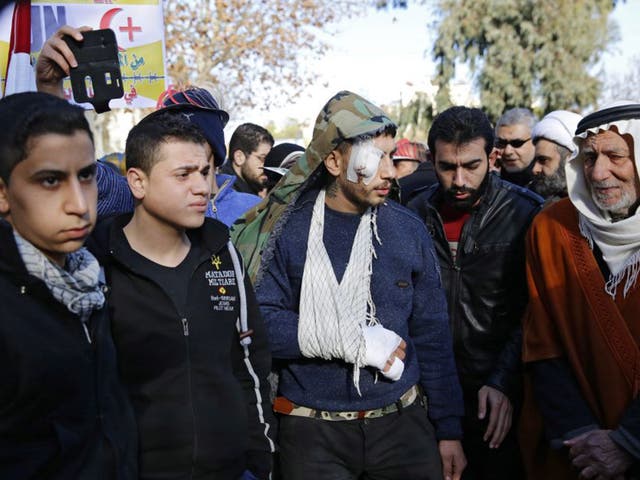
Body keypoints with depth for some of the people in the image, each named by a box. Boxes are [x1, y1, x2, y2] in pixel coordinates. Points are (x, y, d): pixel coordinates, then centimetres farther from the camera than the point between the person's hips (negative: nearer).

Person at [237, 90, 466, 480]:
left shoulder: (409, 230, 0)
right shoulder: (288, 230, -7)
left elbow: (432, 336, 3)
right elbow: (263, 324, -13)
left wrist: (449, 430, 2)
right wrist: (353, 341, -18)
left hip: (402, 421, 2)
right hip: (313, 431, -2)